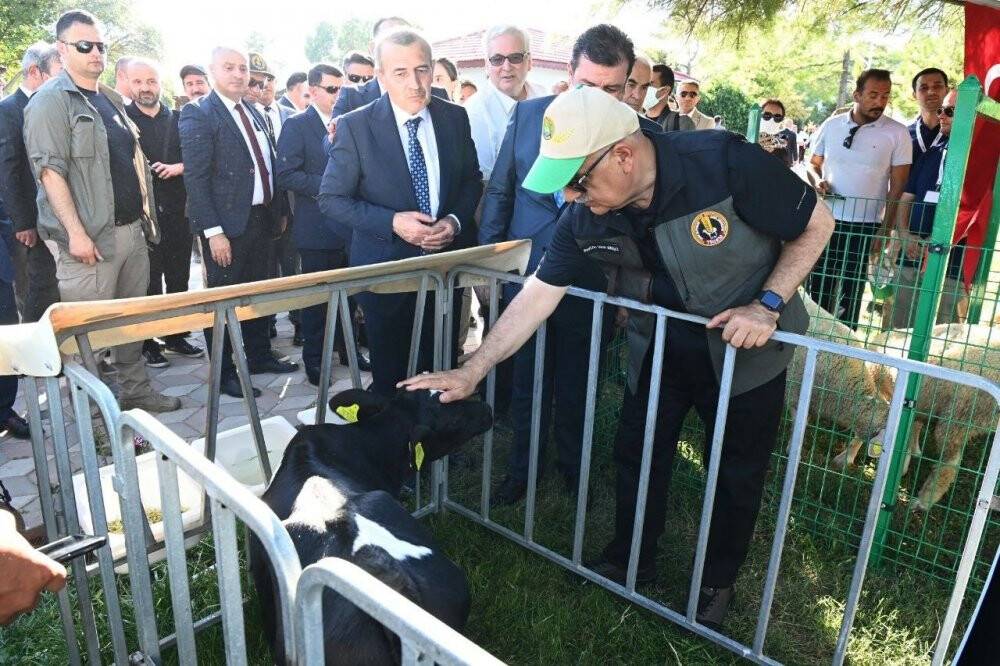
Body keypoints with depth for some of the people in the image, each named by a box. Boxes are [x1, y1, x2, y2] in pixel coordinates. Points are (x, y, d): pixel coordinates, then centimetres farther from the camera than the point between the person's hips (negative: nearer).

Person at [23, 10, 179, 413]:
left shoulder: (111, 99, 16)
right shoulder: (50, 101, -7)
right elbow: (49, 170, -14)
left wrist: (146, 214, 16)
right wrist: (76, 233, -20)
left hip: (133, 229, 8)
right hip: (91, 237, -7)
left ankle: (134, 390, 28)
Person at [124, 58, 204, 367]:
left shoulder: (177, 119, 9)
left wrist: (178, 167, -10)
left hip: (178, 211, 3)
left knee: (179, 279, 11)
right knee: (148, 282, 3)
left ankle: (176, 336, 25)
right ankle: (148, 343, 14)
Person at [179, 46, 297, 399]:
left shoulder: (255, 113, 13)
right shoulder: (198, 114, -8)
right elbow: (196, 178, -14)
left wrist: (279, 209, 12)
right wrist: (213, 231, -19)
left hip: (262, 218, 7)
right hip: (227, 224, -7)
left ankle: (259, 355, 32)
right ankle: (224, 372, 16)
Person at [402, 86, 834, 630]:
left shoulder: (727, 164, -30)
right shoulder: (586, 218, -19)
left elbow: (816, 223, -15)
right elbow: (538, 293, -12)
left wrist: (768, 305, -24)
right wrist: (471, 372, -14)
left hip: (747, 347, -2)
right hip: (659, 349, 3)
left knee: (737, 472, 12)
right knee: (637, 454, 12)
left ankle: (718, 580, 38)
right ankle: (631, 561, 39)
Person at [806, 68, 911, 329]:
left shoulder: (897, 133, -2)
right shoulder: (831, 125, 5)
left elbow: (898, 187, -1)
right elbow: (813, 164, 15)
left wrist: (885, 231, -5)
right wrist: (817, 180, -9)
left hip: (865, 225, -2)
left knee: (851, 291, 6)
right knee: (818, 287, 7)